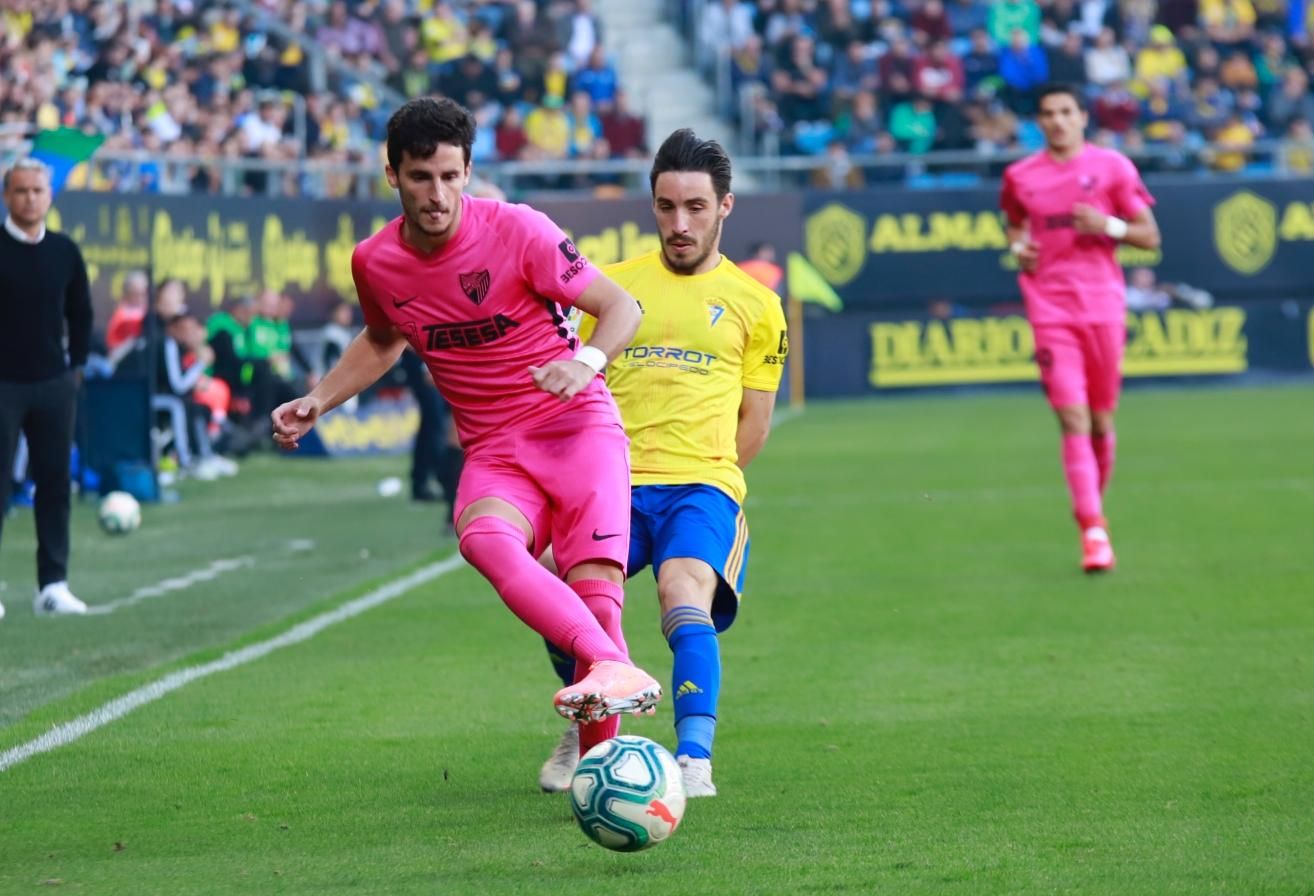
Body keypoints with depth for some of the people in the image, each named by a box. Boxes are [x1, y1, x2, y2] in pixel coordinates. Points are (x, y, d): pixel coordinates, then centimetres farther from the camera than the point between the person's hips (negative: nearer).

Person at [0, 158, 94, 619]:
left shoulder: (65, 251, 7)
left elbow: (80, 313, 16)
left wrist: (76, 365, 10)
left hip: (54, 384, 4)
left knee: (55, 482, 3)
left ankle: (53, 585, 8)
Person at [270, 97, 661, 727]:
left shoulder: (517, 231, -10)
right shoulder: (374, 263, 3)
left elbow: (621, 307, -4)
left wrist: (586, 361, -24)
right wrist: (317, 401, 16)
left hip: (576, 424, -2)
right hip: (492, 453, 2)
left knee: (593, 591, -24)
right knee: (483, 539, -34)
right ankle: (613, 668, -49)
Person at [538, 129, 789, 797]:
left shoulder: (754, 304, 12)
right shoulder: (612, 285, 15)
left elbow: (753, 426, 15)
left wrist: (696, 472, 7)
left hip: (704, 484, -1)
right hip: (613, 482, 1)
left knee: (685, 594, -31)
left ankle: (694, 759, -39)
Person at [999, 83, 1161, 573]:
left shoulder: (1112, 167, 2)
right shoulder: (1020, 176, 7)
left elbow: (1149, 235, 3)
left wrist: (1109, 225, -15)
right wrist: (1018, 247, 3)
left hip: (1103, 306, 0)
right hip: (1050, 308, 0)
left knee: (1101, 420, 7)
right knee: (1073, 419, -12)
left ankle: (1095, 504, 30)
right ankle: (1093, 530, -18)